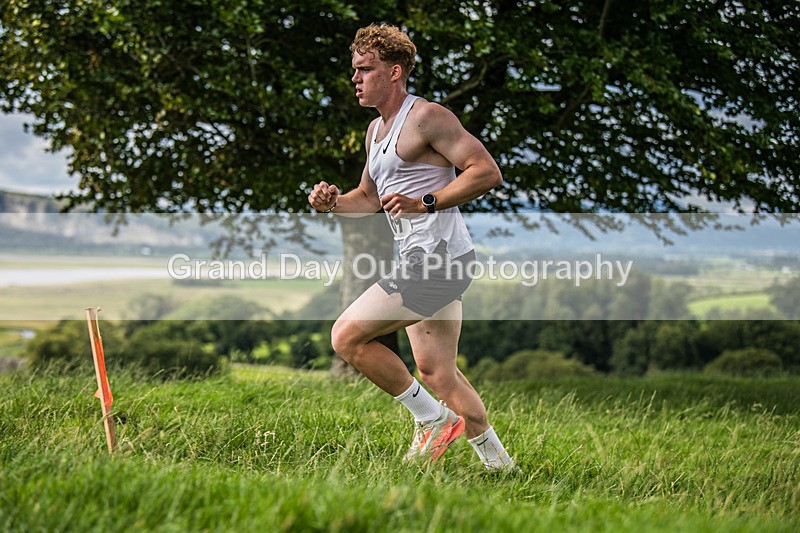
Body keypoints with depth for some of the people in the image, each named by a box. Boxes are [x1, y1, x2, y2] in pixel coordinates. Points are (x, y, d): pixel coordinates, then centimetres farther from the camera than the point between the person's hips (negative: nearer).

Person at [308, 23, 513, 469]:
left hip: (440, 256, -10)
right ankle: (499, 465, 23)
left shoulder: (427, 116, -11)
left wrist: (425, 203, -23)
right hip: (425, 262, 10)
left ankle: (433, 419, -1)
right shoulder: (376, 130, 18)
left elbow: (488, 172, -17)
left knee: (347, 336, -12)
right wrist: (334, 203, 7)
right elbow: (369, 198, 29)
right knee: (436, 372, 13)